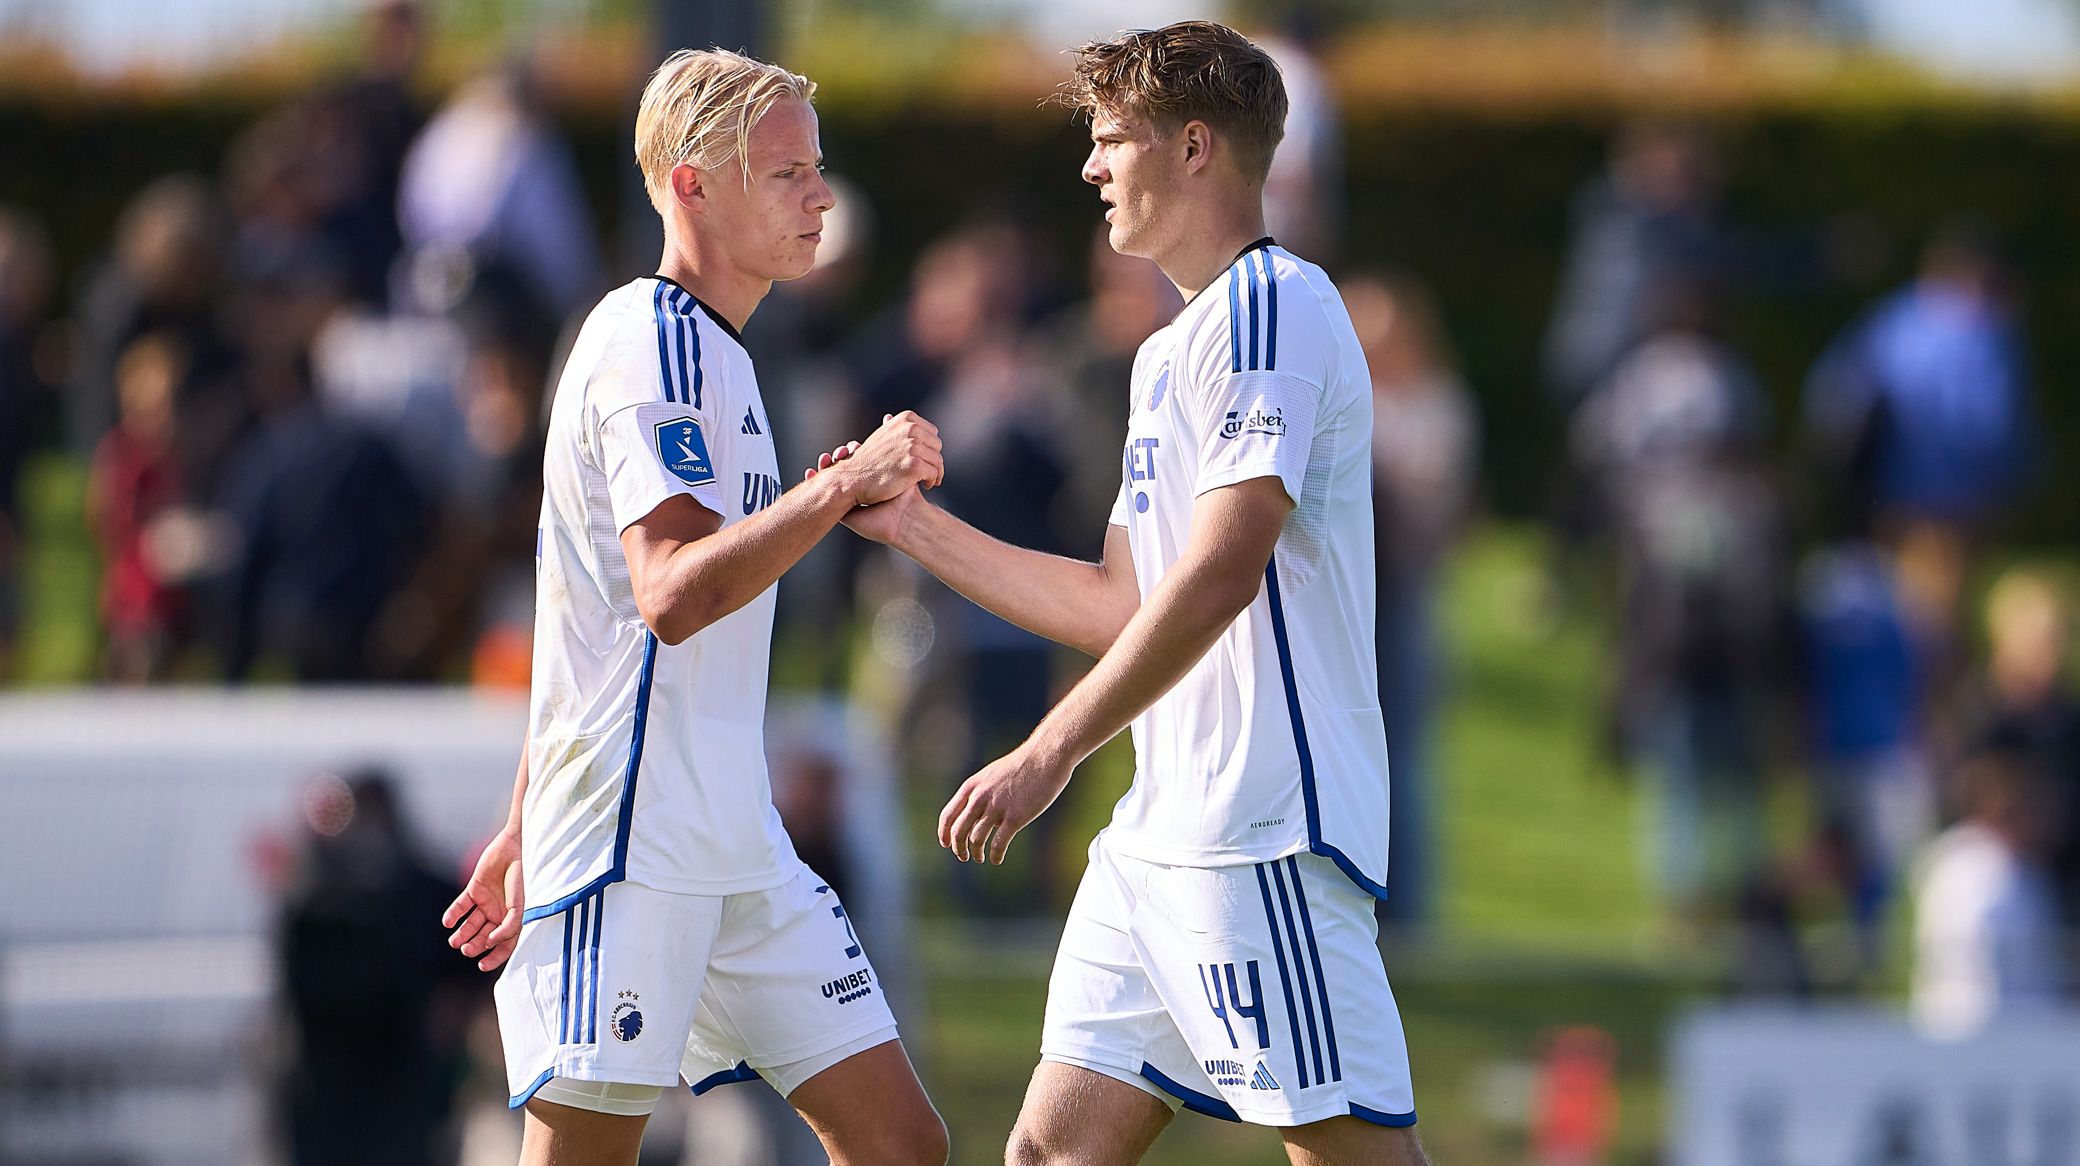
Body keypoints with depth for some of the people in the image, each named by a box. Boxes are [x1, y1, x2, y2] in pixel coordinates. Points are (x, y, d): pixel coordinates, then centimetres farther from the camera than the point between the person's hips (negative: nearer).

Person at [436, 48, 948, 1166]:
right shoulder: (653, 341, -11)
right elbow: (673, 593, -24)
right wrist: (844, 483, -26)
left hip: (735, 851, 9)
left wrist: (526, 829, 26)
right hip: (629, 855, -9)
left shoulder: (705, 350, 20)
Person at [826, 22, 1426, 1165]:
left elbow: (1221, 572, -20)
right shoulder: (1170, 351, 22)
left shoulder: (1273, 307, -10)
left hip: (1264, 833, -10)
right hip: (1157, 841, 10)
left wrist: (1048, 755, -21)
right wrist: (912, 523, 26)